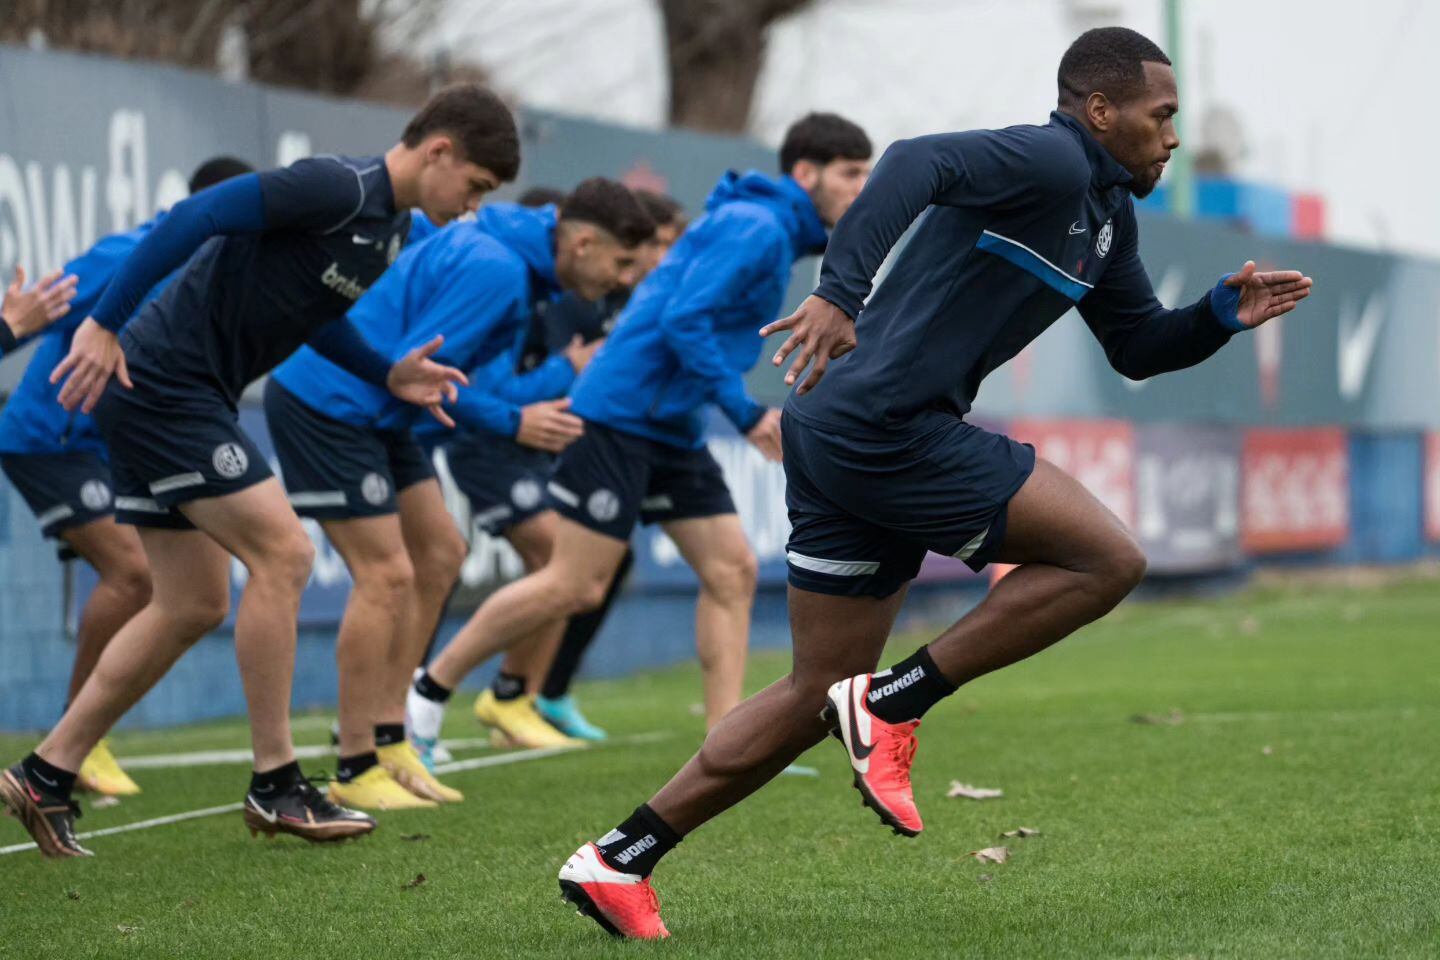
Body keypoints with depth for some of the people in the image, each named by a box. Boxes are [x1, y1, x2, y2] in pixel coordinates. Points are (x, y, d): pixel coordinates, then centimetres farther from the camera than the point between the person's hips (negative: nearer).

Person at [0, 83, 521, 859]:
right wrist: (103, 325, -24)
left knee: (193, 606, 10)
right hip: (159, 383, -10)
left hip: (175, 398, 10)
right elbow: (193, 217, -24)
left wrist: (391, 376, 7)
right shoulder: (337, 189, -20)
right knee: (282, 552, -12)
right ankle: (274, 787, -4)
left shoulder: (391, 227, 11)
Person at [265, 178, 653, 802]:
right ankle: (356, 770, -4)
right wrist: (513, 423, -17)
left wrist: (567, 371, 8)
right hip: (326, 404, -11)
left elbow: (479, 389, 11)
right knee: (386, 574, -12)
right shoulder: (492, 269, -22)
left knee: (439, 556, 11)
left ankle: (388, 742, 17)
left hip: (372, 415, 11)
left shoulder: (516, 268, 11)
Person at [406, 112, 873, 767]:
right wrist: (747, 414, -20)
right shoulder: (755, 228, -14)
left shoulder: (768, 230, 16)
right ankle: (430, 689, 5)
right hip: (622, 413, -10)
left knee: (733, 572, 2)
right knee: (574, 587, -8)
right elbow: (684, 319, -23)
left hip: (672, 430, 10)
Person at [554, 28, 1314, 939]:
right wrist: (840, 292, -38)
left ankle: (618, 861, 14)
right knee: (1108, 558, -8)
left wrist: (1225, 314, 10)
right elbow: (919, 163, -27)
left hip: (840, 439, 10)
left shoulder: (1107, 214, 20)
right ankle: (894, 703, -6)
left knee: (820, 695, 13)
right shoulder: (1050, 161, -11)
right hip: (887, 428, -10)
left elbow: (1137, 348, 28)